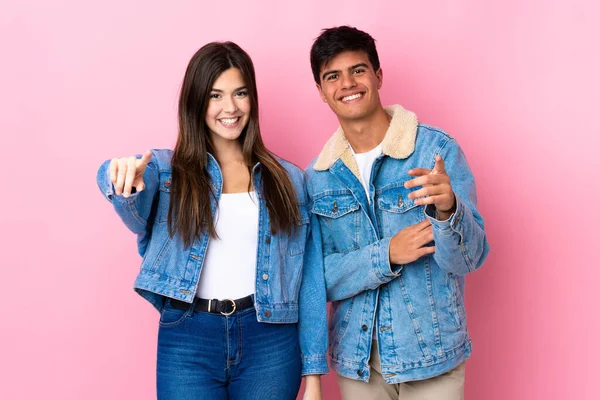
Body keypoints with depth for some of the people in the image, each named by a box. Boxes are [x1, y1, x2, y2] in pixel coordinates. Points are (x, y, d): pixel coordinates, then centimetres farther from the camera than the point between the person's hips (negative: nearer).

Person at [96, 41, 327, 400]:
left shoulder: (288, 179, 7)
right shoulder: (166, 169, 3)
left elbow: (309, 281, 5)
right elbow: (137, 214, -21)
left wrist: (313, 370, 2)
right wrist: (123, 177, -44)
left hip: (270, 343, 1)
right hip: (186, 342, -1)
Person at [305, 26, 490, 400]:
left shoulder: (437, 149, -11)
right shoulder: (317, 178, -1)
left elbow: (470, 258, -13)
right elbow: (316, 276, -3)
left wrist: (447, 210, -34)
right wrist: (386, 255, -18)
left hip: (431, 356, -2)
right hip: (356, 359, 3)